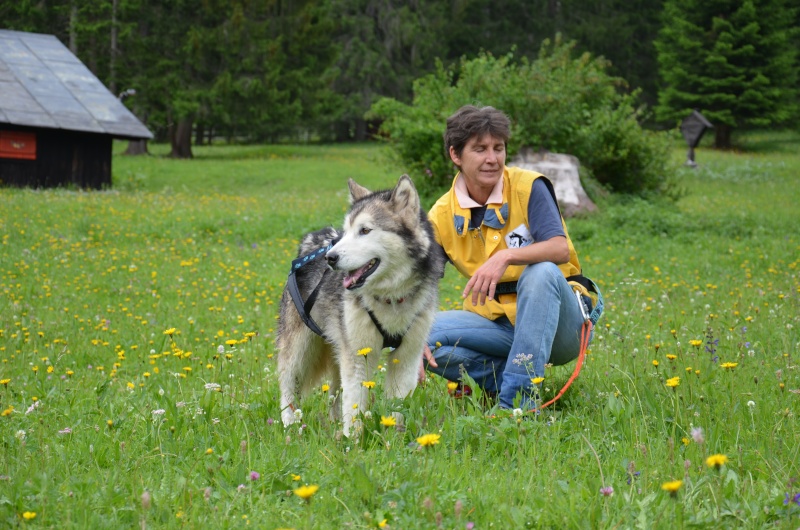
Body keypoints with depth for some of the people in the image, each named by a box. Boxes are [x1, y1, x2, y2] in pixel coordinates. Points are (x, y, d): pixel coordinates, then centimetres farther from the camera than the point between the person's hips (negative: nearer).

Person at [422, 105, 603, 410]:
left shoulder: (528, 187, -10)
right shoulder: (442, 217, -1)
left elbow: (560, 249, -22)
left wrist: (506, 256, -40)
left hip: (558, 320, -3)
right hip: (499, 323, 3)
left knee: (540, 272, -36)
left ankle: (518, 399, -35)